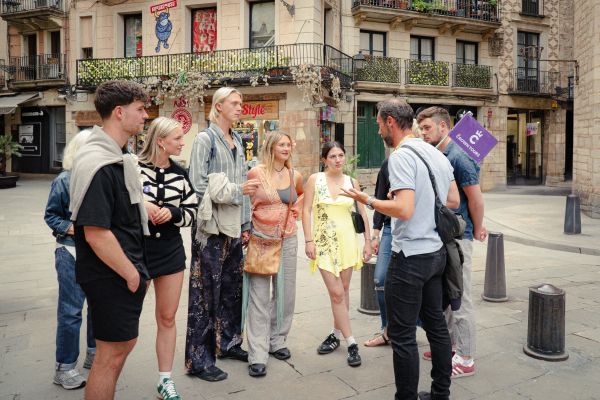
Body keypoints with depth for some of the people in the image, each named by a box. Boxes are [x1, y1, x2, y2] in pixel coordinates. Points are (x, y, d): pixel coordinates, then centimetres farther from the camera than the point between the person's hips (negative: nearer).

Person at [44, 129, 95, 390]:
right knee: (71, 310, 2)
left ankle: (94, 354, 35)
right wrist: (69, 228, -17)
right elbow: (51, 215, -2)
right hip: (72, 253, -4)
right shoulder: (64, 181, -9)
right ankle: (64, 368, 18)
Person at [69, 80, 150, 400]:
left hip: (126, 271, 10)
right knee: (112, 354, 5)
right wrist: (132, 274, -15)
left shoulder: (118, 157, 10)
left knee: (123, 343, 22)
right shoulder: (98, 164, -22)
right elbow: (96, 233, -26)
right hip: (112, 277, -10)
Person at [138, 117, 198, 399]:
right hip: (137, 249, -4)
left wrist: (172, 213, -14)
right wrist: (139, 205, -19)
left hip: (171, 251, 4)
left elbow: (191, 212, 5)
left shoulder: (180, 174, 3)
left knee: (167, 318, 12)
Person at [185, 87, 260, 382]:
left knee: (232, 288, 15)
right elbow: (199, 185, -14)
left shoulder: (237, 141, 15)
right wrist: (236, 190, -14)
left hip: (234, 227, 7)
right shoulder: (205, 139, -6)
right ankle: (199, 360, 12)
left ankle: (228, 342, 31)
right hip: (211, 226, -7)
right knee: (206, 292, 0)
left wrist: (246, 223, 13)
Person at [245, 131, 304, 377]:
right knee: (259, 297, -3)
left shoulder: (295, 176, 6)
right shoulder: (256, 173, -7)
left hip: (288, 239, 5)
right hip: (260, 239, -4)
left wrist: (295, 209, 12)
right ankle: (257, 355, 5)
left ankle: (276, 342, 29)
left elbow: (303, 194, 27)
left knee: (285, 294, 11)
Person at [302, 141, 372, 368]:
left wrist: (368, 241, 3)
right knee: (336, 293, -5)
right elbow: (306, 210, -3)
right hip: (324, 243, -2)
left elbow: (362, 213, 7)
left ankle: (337, 334, 28)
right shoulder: (315, 180, -2)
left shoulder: (351, 182, 4)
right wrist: (308, 240, -9)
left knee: (343, 290, 10)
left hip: (347, 241, 2)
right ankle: (351, 343, 6)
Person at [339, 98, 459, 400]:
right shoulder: (437, 154, 10)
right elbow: (454, 201, 16)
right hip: (437, 251, 9)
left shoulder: (401, 156, -16)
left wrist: (367, 201, -12)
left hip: (410, 255, -9)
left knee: (403, 335, 2)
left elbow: (404, 209, -24)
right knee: (436, 325, 18)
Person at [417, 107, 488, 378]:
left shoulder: (458, 157, -16)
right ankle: (450, 343, 34)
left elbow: (476, 198, -14)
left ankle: (465, 359, 13)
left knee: (460, 298, 0)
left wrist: (477, 231, -2)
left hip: (457, 237, -9)